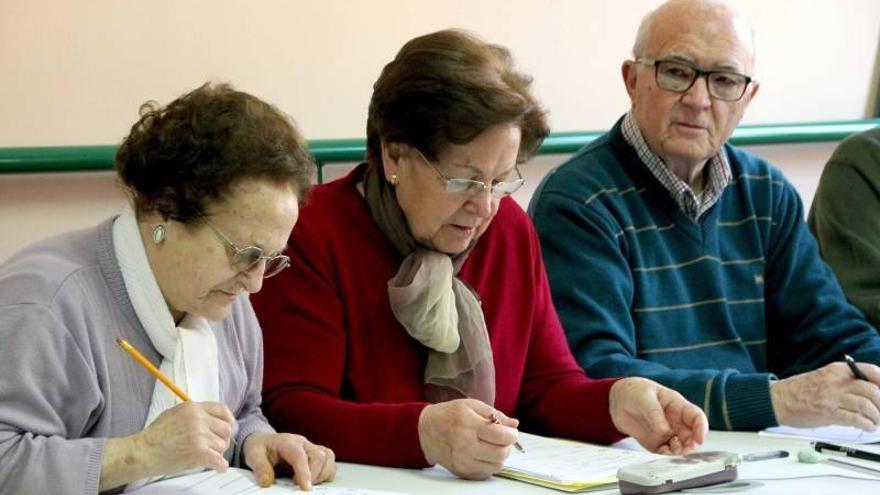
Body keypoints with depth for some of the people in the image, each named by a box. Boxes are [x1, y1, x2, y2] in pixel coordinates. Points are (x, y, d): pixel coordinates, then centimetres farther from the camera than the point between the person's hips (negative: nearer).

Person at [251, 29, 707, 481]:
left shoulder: (512, 233, 8)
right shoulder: (312, 235, -10)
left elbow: (545, 387, 10)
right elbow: (289, 412, -17)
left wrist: (614, 402, -12)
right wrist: (422, 432, -32)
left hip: (498, 483, 5)